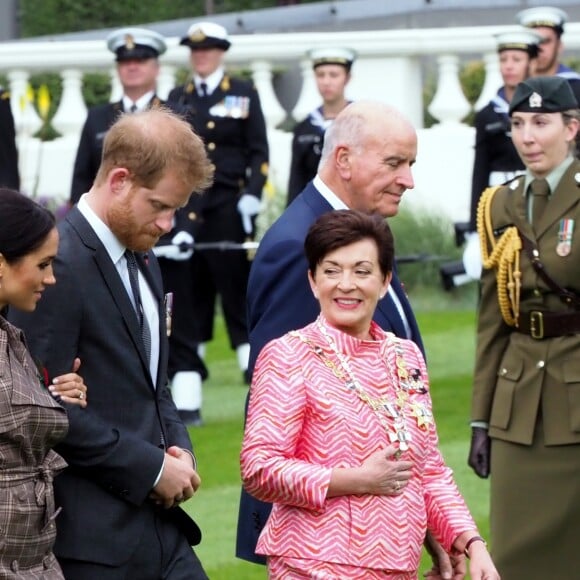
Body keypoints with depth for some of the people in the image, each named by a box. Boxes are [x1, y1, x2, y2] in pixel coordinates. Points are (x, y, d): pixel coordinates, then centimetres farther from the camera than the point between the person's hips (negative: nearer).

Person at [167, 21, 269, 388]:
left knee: (237, 285, -4)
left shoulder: (244, 94, 6)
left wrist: (252, 195, -9)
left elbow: (259, 152, 3)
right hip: (186, 208, 3)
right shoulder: (177, 98, 14)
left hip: (228, 206, -3)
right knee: (190, 287, 3)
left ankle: (253, 368, -2)